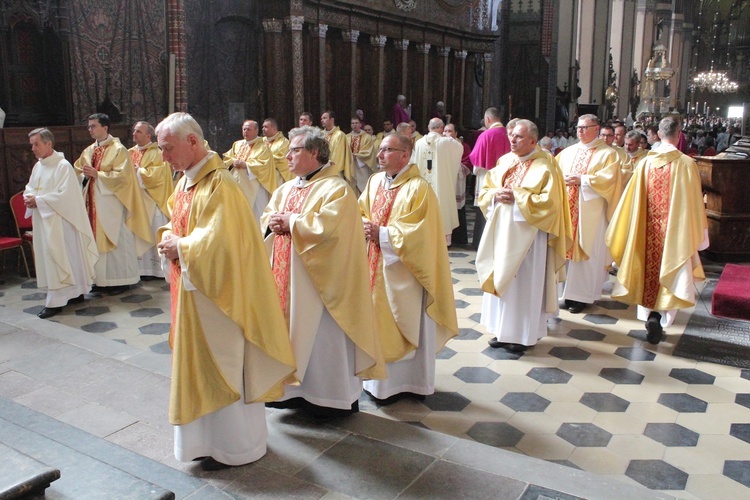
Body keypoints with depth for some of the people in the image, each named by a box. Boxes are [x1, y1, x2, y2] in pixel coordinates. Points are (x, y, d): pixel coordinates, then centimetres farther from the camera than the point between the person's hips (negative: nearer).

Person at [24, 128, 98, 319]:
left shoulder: (63, 166, -13)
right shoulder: (38, 166, 13)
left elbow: (64, 195, -19)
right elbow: (30, 188, 20)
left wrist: (38, 200, -17)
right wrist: (29, 197, -3)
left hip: (58, 220, -9)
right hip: (42, 220, 9)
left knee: (57, 258, -5)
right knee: (48, 257, 12)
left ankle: (55, 302, -1)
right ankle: (75, 292, 21)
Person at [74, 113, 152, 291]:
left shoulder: (118, 150, -6)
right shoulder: (88, 151, 14)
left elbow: (121, 175, -15)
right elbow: (78, 172, 17)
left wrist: (96, 174, -18)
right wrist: (85, 175, -5)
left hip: (111, 203, -6)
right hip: (93, 202, 7)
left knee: (115, 240, -2)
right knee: (97, 239, 8)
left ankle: (120, 279, 6)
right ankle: (100, 278, 16)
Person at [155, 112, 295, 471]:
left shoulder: (218, 186, -21)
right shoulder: (185, 182, 8)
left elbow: (220, 243, -28)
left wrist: (180, 247, -16)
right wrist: (168, 239, -2)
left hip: (217, 293, -10)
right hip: (193, 291, 10)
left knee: (222, 366, 3)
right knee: (200, 364, 18)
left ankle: (237, 446, 21)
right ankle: (210, 438, 35)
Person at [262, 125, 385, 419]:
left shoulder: (336, 189, -13)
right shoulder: (287, 189, 15)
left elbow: (327, 227, -26)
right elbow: (267, 217, 17)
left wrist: (291, 222, -15)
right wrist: (273, 222, -6)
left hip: (319, 281, -8)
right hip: (286, 277, 8)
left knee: (321, 337, 0)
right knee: (291, 329, 13)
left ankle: (331, 397, 15)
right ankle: (295, 390, 28)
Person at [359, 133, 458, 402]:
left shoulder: (418, 188, -15)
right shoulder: (375, 182, 8)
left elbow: (419, 232, -21)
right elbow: (360, 213, 14)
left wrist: (382, 234, -22)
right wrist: (365, 226, -8)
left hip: (402, 271, -7)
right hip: (376, 267, 7)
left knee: (404, 325, 3)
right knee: (378, 321, 13)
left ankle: (408, 381, 18)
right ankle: (378, 379, 27)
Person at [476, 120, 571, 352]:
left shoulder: (544, 166, -9)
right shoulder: (505, 161, 10)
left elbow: (549, 202, -17)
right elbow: (485, 190, 13)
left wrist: (516, 196, -19)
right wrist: (497, 194, -9)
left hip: (527, 234, -6)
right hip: (502, 230, 7)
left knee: (523, 281, 0)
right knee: (500, 278, 10)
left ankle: (524, 334, 13)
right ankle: (504, 330, 23)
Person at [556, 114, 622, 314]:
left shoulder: (607, 154, 0)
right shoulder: (567, 152, 15)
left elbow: (608, 179, -12)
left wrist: (581, 180, -18)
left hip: (590, 212, -4)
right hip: (567, 209, 5)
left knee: (586, 251, -1)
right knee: (567, 248, 5)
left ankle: (582, 295, 7)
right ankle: (565, 290, 13)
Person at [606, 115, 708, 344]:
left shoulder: (645, 163, -3)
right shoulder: (686, 164, -11)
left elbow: (632, 200, 1)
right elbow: (694, 203, -6)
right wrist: (699, 235, 6)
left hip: (648, 231, 3)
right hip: (675, 231, -3)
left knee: (649, 272, 17)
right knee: (670, 276, 5)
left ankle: (650, 315, 24)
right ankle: (657, 316, -12)